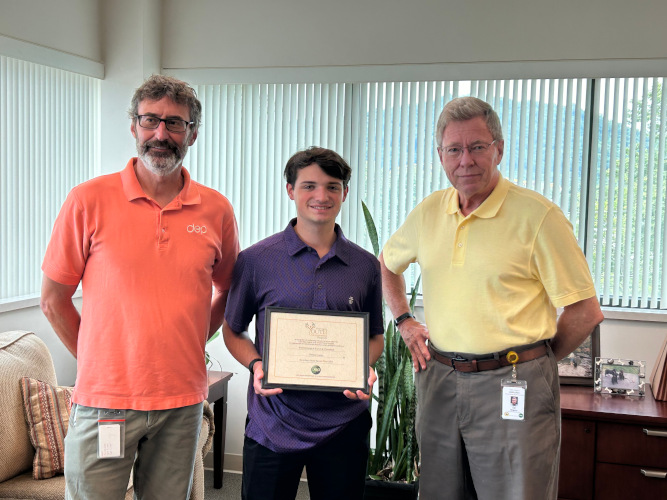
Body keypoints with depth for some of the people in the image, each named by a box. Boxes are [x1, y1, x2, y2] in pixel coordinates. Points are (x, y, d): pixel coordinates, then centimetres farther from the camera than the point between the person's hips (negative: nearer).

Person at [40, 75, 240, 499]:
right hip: (104, 399, -2)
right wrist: (100, 362, 1)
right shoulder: (89, 201, -6)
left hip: (183, 402, 3)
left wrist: (186, 348, 7)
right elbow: (54, 299, 1)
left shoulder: (217, 210, 2)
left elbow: (228, 291, 15)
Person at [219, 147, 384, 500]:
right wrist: (256, 365, -12)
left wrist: (365, 370, -6)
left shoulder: (366, 266, 5)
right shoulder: (256, 260, -2)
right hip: (273, 425, -2)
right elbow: (233, 330, 7)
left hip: (343, 426, 2)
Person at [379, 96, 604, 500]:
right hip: (438, 380, 5)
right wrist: (404, 321, 14)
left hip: (512, 389, -5)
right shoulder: (429, 212, 6)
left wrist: (532, 363, 1)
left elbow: (586, 311, -8)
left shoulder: (538, 216, -11)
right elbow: (387, 264, 25)